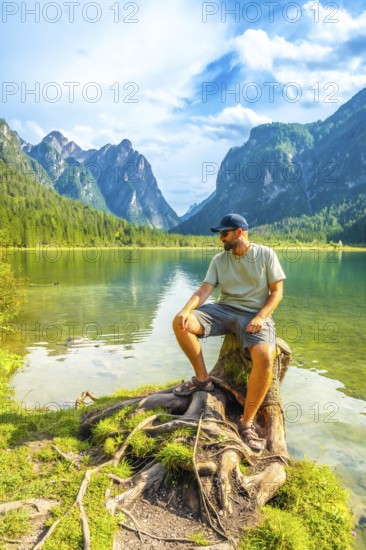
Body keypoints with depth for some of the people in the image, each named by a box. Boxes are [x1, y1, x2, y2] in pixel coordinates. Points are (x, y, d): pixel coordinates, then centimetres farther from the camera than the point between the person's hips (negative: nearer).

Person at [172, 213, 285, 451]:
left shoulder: (266, 254, -1)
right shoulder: (219, 259, 7)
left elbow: (277, 291, -2)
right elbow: (204, 290, -2)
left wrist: (260, 317, -18)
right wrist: (186, 310, -22)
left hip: (255, 315, -3)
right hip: (224, 310, 4)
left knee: (265, 359, -33)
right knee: (180, 323, -19)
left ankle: (247, 422, -15)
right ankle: (202, 378, 0)